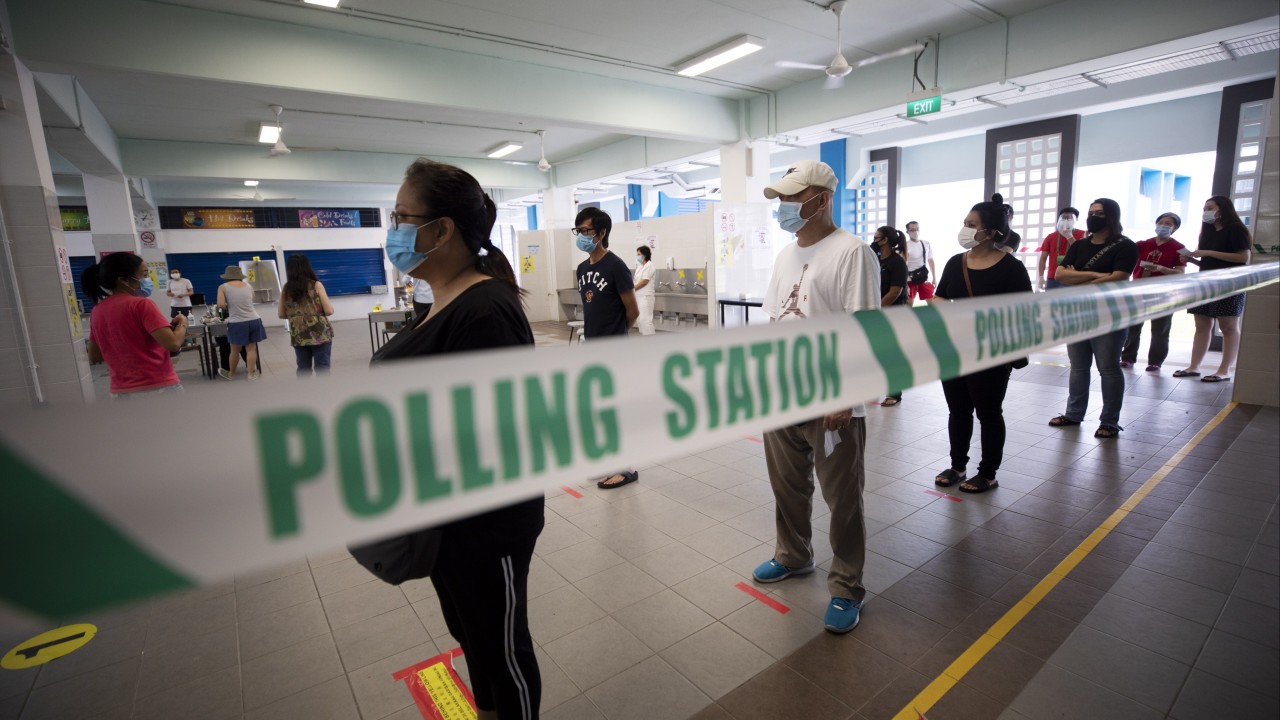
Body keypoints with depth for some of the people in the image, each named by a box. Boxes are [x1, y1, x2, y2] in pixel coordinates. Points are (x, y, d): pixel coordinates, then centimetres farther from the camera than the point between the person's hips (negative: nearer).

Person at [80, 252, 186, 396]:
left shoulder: (97, 311, 10)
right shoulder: (141, 304, -12)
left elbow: (94, 356, 18)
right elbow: (173, 344, -21)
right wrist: (182, 323, -3)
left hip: (122, 391, 7)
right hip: (158, 387, -7)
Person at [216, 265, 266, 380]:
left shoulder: (223, 287, -1)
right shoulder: (248, 286, 9)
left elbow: (221, 304, -11)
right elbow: (251, 302, 11)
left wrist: (229, 308, 8)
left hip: (237, 323, -2)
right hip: (254, 321, 2)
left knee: (235, 350, 12)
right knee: (251, 348, 7)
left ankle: (231, 374, 31)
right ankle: (251, 374, 9)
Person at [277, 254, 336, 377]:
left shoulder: (286, 288, 4)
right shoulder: (316, 285, -7)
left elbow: (281, 314, 9)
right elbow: (329, 311, -10)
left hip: (298, 336, 4)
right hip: (320, 334, -4)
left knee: (303, 370, 12)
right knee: (322, 369, 0)